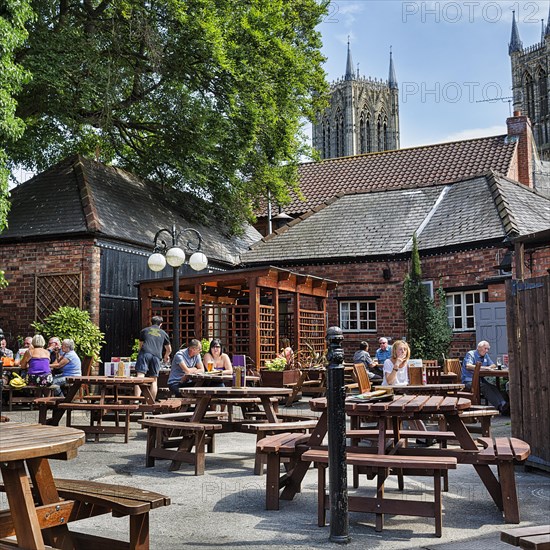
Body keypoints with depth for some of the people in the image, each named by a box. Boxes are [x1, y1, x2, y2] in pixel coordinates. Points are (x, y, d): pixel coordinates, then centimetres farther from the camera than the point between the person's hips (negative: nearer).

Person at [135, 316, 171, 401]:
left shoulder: (144, 331, 24)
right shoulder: (163, 333, 25)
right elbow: (169, 350, 31)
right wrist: (166, 356, 53)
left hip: (145, 353, -1)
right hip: (156, 356, 1)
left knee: (140, 376, -12)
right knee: (154, 380, 7)